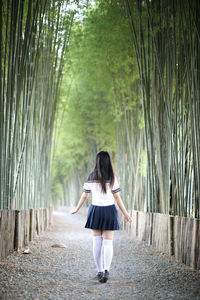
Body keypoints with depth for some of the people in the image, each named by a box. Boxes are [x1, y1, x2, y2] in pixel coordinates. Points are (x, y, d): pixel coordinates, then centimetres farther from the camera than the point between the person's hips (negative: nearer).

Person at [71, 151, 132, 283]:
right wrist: (125, 213, 3)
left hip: (95, 210, 2)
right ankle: (106, 270, -16)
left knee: (97, 242, 10)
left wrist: (77, 209, 21)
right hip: (109, 211, -1)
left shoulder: (91, 177, 1)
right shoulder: (112, 178, -5)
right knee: (108, 243, 1)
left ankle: (100, 271, 14)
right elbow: (117, 197, -4)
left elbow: (84, 195, 6)